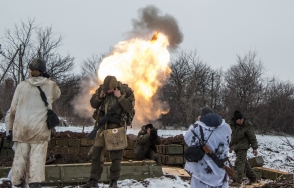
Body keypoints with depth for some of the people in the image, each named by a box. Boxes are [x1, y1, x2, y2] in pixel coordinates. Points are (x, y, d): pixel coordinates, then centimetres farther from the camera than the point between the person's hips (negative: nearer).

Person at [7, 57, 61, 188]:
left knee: (20, 157, 9)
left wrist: (11, 128, 14)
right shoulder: (50, 85, 0)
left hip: (21, 127, 2)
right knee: (37, 157, -1)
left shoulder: (22, 85, 2)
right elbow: (57, 95, 23)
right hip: (40, 128, -2)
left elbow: (13, 109, 5)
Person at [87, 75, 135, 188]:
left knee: (116, 155, 0)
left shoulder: (126, 91, -11)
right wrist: (100, 97, -15)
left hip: (117, 126, -3)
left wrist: (120, 97, -24)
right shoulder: (101, 89, -3)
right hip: (103, 125, 3)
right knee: (96, 152, 2)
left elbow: (129, 108, -16)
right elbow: (93, 104, 3)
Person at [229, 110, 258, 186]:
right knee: (244, 163, 13)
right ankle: (253, 178, 25)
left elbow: (252, 137, -9)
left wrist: (254, 148, -9)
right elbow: (230, 136, 14)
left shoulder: (247, 125, -13)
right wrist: (230, 146, 19)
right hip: (235, 147, 6)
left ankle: (238, 180, -12)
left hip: (243, 146, -6)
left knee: (239, 163, -13)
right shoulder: (232, 124, 1)